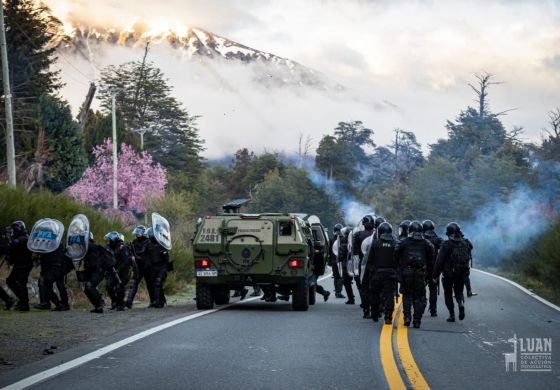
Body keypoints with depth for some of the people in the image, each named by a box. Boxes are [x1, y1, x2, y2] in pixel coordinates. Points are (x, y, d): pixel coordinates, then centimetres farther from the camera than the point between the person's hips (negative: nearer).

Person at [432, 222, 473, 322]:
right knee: (459, 291, 19)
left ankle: (452, 315, 8)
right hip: (462, 273, 4)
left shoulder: (447, 245, -12)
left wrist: (435, 275, -6)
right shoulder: (466, 243, 1)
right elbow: (468, 258, 12)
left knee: (448, 293, 11)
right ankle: (461, 303, -12)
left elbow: (439, 261, -12)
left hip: (449, 274, -3)